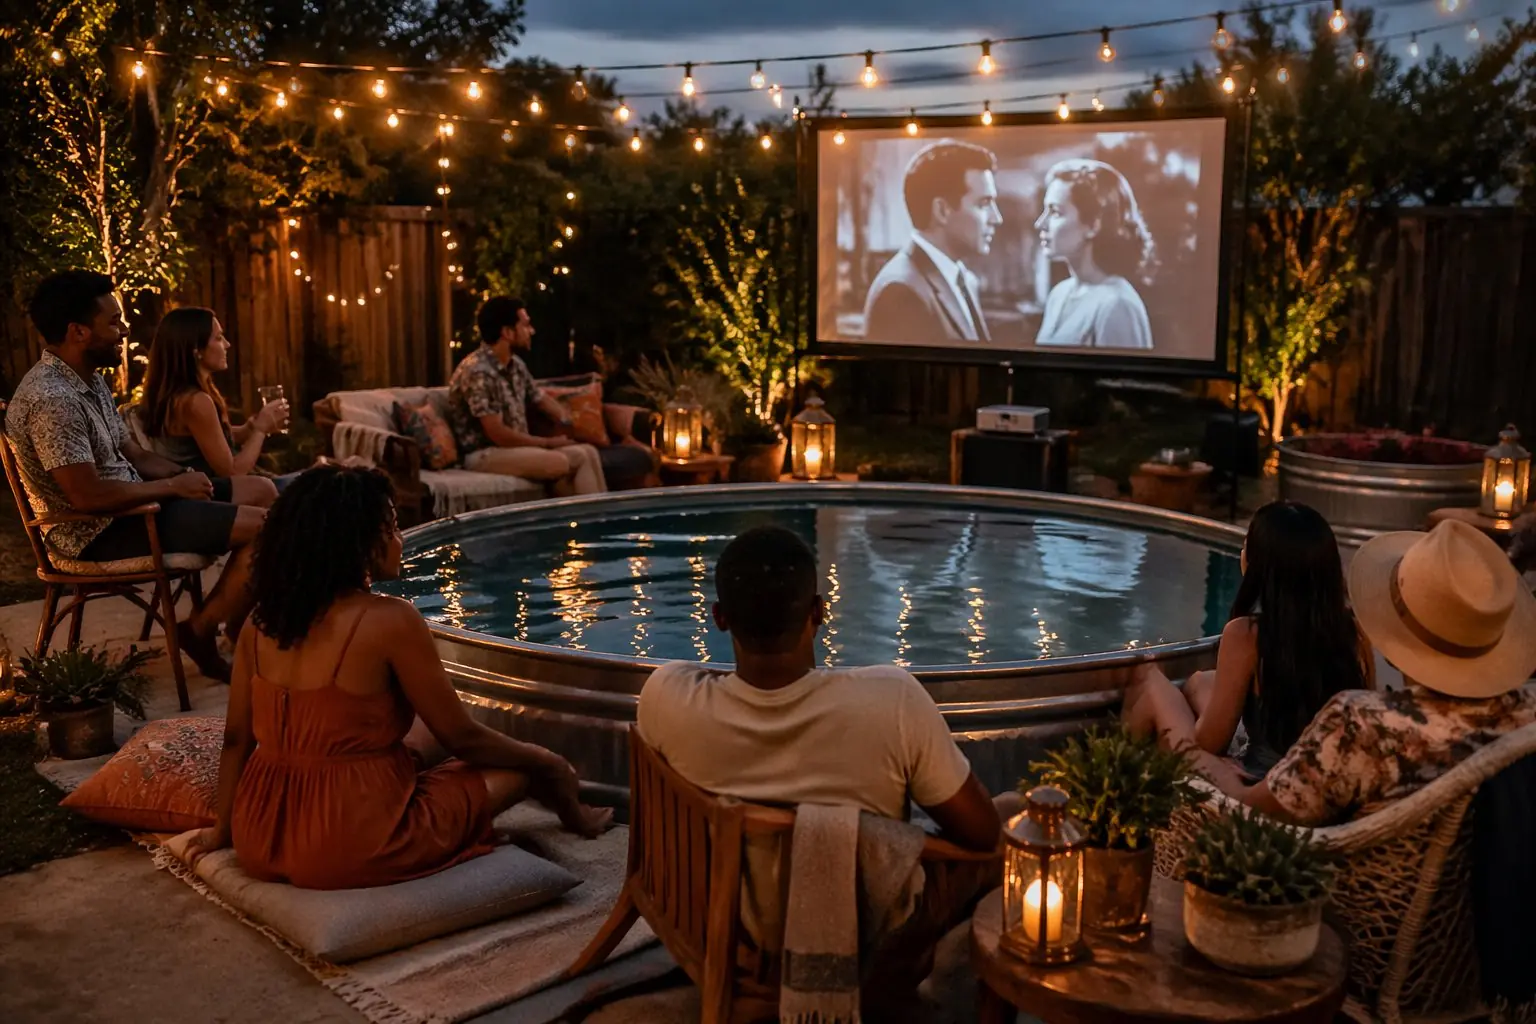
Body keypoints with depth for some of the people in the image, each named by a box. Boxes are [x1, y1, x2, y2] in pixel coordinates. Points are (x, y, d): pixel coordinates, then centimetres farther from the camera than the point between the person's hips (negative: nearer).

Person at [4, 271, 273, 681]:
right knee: (265, 527, -16)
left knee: (261, 491, 9)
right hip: (101, 531, -10)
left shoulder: (90, 380, 9)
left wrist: (185, 476, -4)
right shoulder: (51, 399, -24)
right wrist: (173, 486, -17)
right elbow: (88, 496, -28)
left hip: (131, 504, 10)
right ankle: (200, 632, -1)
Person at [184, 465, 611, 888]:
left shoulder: (263, 620, 0)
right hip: (349, 849, -7)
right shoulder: (390, 620, -19)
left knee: (423, 732, 27)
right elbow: (462, 737, -11)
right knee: (527, 768, 11)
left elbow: (235, 740, 8)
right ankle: (575, 817, 42)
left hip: (260, 842, 7)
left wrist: (223, 830, 21)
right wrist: (547, 761, 6)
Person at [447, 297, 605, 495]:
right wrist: (548, 442, -12)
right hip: (483, 454, -9)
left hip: (518, 447, 9)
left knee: (587, 452, -10)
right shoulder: (477, 371, -19)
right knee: (562, 462, -28)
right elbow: (497, 434, -21)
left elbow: (542, 400, 22)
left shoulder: (516, 365, 8)